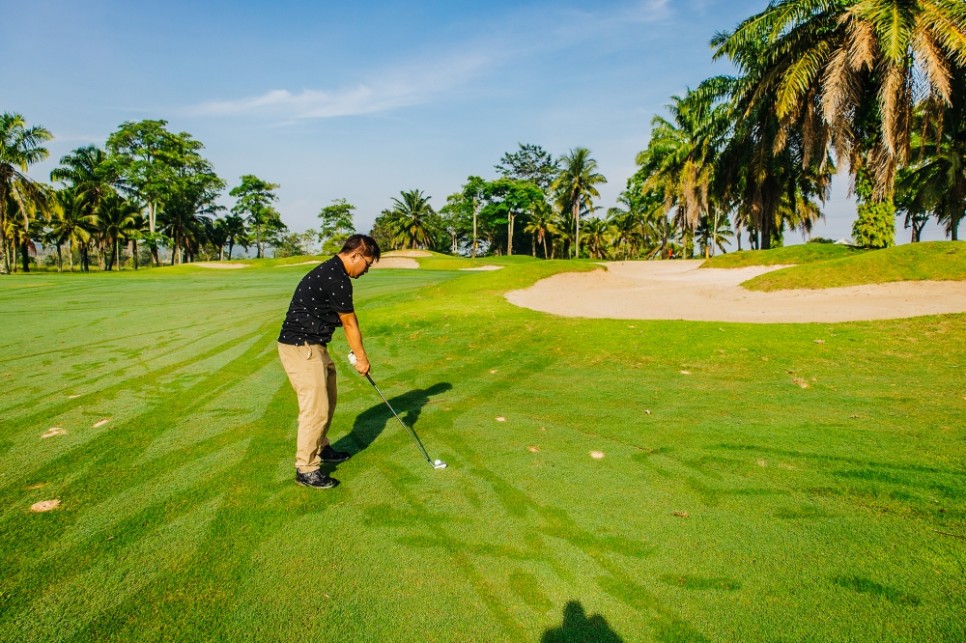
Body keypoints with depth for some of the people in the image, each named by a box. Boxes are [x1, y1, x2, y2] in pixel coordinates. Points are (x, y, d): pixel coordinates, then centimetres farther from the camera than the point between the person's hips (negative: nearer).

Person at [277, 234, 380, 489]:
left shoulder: (330, 272, 13)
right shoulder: (337, 279, -20)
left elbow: (347, 321, 16)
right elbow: (350, 324, -9)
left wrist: (357, 354, 16)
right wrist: (361, 358, 2)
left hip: (312, 346, 11)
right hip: (301, 348, -11)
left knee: (327, 400, 21)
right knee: (316, 409, -7)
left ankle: (320, 448, 37)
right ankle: (306, 469, 4)